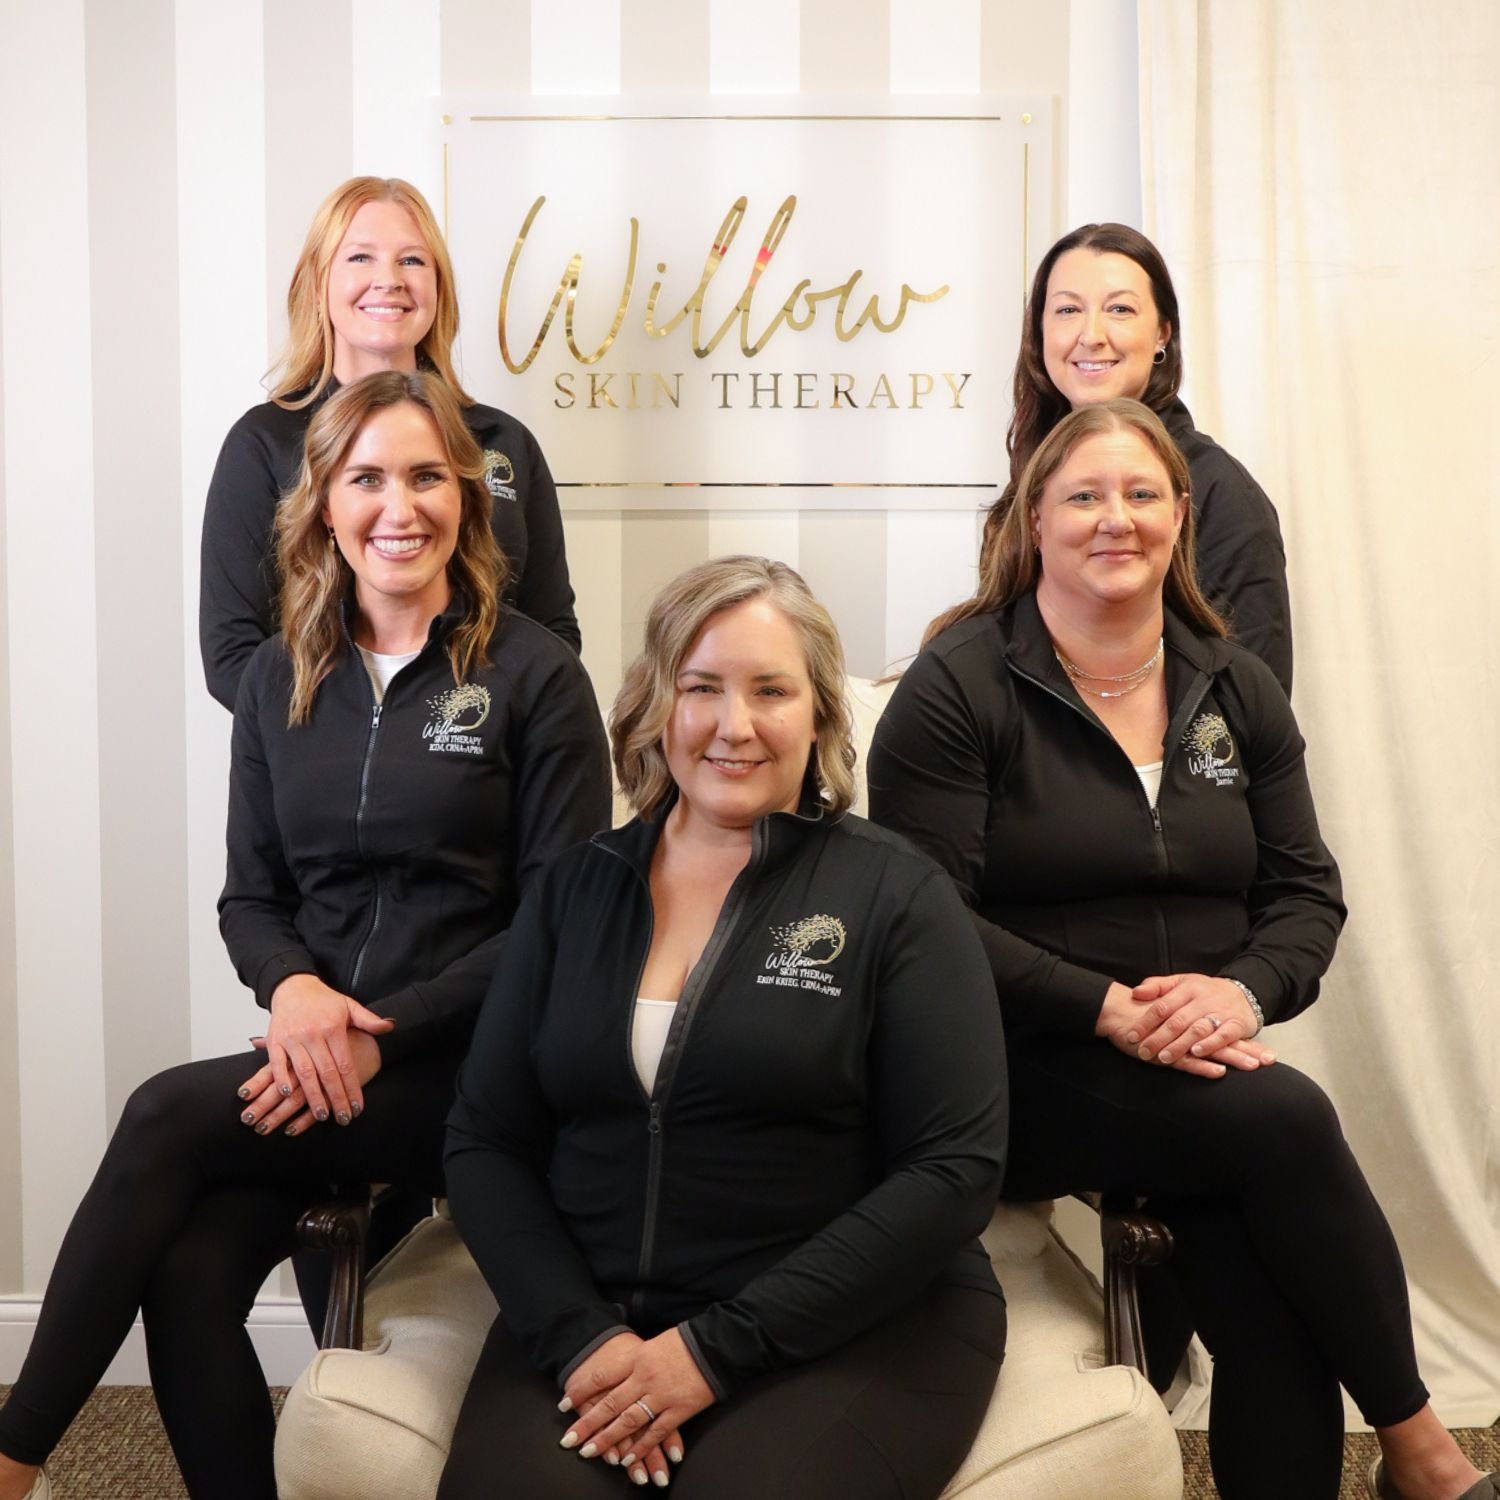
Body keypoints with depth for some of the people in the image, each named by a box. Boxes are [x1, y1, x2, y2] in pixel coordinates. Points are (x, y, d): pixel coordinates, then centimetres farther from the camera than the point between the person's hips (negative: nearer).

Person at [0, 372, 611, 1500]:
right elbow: (249, 894, 12)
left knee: (168, 1117, -24)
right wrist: (291, 985, -12)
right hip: (313, 1058, 4)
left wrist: (385, 1031, -16)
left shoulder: (534, 675, -4)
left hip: (467, 1069, -4)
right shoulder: (280, 679, 10)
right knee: (188, 1275, -23)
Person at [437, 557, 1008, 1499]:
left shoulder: (895, 893, -2)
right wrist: (582, 1333, -10)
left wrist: (719, 1348, -14)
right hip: (595, 1318, 2)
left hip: (855, 1325, -2)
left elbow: (955, 1168, -8)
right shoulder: (575, 889, 9)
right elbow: (486, 1142, 7)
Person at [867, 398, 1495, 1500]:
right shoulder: (958, 687, -5)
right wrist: (1109, 1009, -21)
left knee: (1273, 1318, -23)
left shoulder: (1237, 690, 12)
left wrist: (1243, 990, -12)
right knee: (1285, 1119, -27)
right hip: (1026, 1079, -4)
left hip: (1205, 1072, 4)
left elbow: (1308, 893, 10)